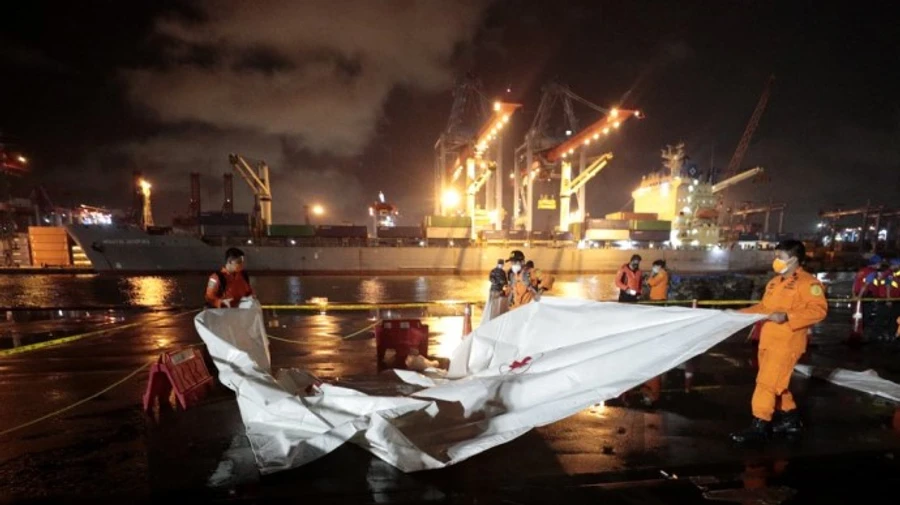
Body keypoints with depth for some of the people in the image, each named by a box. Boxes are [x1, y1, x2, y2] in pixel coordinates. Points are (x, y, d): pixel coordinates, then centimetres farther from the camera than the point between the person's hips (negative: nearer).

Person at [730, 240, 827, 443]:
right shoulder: (774, 282, 14)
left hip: (786, 342, -8)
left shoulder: (808, 282, -10)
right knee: (776, 383, 16)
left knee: (767, 383, -8)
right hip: (768, 340, 8)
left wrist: (787, 316, -27)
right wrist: (741, 313, 15)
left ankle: (759, 426, 0)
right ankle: (791, 419, 31)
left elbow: (819, 309, -19)